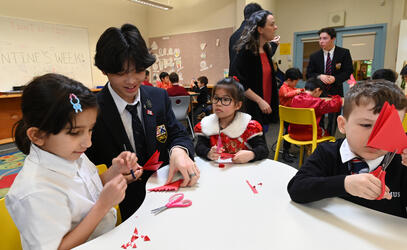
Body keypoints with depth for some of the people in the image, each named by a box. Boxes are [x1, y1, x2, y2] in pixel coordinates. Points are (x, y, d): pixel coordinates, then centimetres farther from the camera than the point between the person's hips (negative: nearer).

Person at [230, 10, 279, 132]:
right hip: (252, 109, -8)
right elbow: (238, 83, -20)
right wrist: (259, 101, -18)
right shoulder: (246, 51, -15)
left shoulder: (266, 49, 10)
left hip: (265, 109, 8)